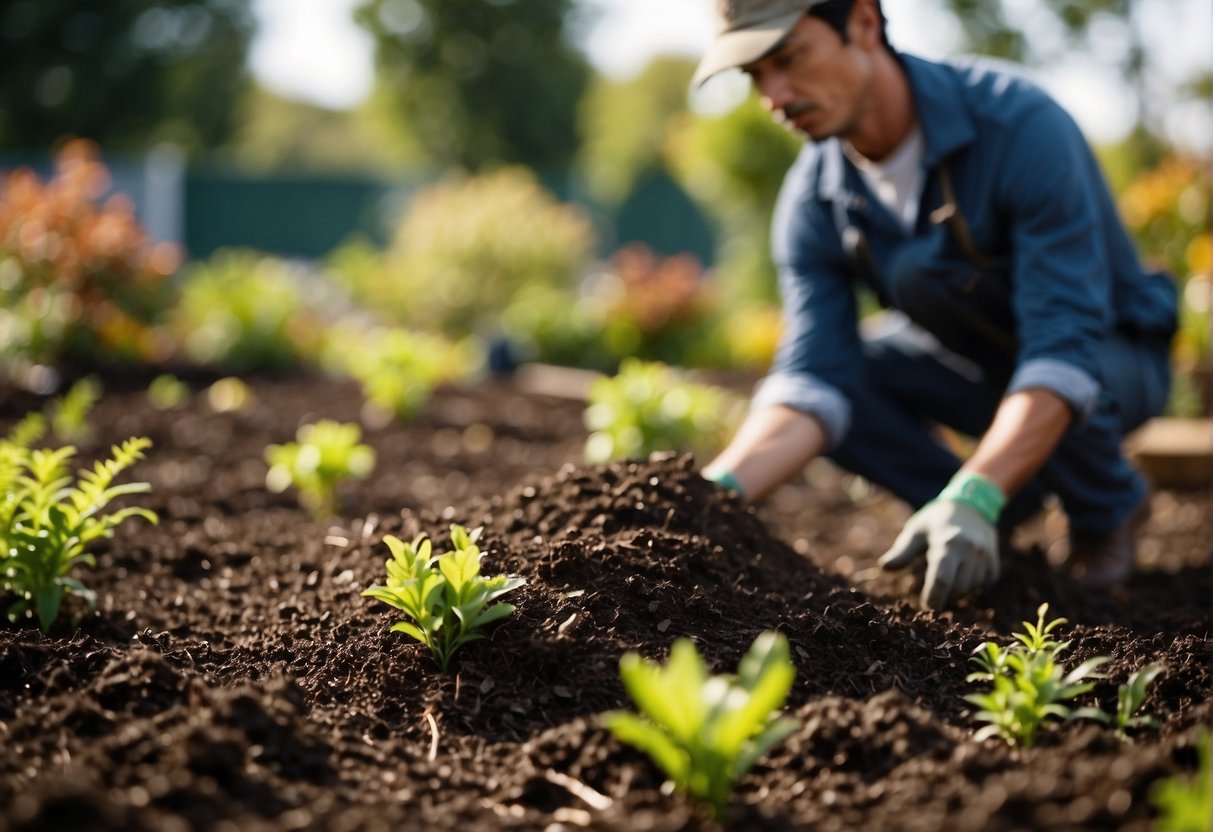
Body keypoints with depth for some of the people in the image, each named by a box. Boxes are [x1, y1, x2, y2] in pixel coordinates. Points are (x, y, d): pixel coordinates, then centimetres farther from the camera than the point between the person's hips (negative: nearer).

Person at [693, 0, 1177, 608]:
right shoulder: (813, 199, -15)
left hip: (1111, 357, -5)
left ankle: (1107, 505, -8)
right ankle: (1007, 509, 2)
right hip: (980, 366, 5)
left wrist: (971, 499, -51)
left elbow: (1064, 351, -38)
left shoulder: (1022, 125, -31)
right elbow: (811, 378, -23)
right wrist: (716, 489, -42)